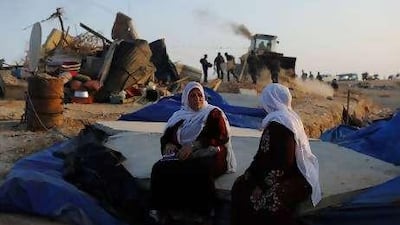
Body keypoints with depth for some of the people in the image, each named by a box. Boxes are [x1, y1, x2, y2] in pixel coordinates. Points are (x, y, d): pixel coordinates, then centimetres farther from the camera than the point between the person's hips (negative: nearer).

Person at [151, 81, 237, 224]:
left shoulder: (213, 113, 8)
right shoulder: (179, 116, 20)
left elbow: (220, 137, -7)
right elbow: (166, 137, 19)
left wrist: (193, 146, -19)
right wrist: (169, 144, -8)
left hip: (208, 155, -3)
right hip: (182, 156, 4)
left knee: (199, 173, -39)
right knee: (159, 169, -26)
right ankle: (165, 213, -18)